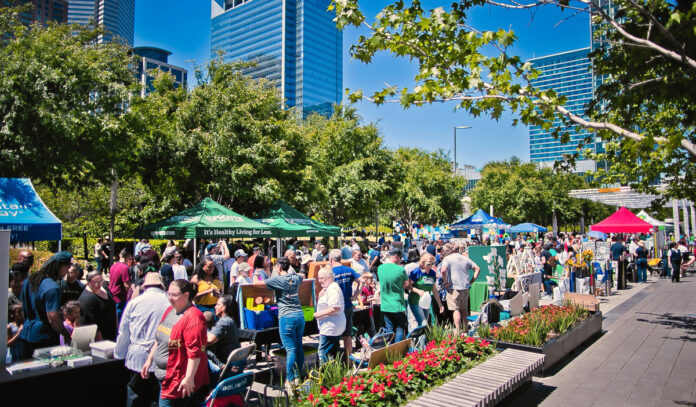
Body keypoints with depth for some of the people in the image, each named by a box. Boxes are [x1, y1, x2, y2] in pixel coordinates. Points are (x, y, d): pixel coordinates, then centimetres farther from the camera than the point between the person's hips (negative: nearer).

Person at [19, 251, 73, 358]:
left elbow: (23, 307, 17)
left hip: (26, 336, 8)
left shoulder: (28, 281, 5)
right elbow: (53, 319, -24)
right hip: (45, 338, -8)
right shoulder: (52, 288, -23)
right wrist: (67, 336, -13)